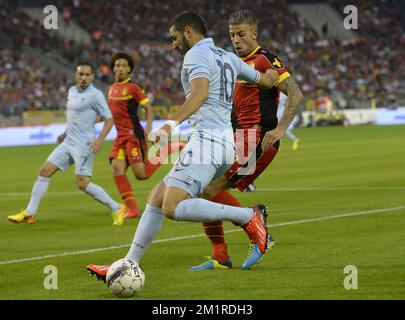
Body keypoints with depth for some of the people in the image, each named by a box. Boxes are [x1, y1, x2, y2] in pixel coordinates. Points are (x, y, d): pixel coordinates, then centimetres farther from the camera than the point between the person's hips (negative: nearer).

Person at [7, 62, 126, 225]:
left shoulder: (95, 95, -11)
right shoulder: (72, 91, 13)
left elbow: (109, 119, -10)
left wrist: (99, 140, -20)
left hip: (83, 145, -8)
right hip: (68, 143, 8)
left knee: (82, 183, -14)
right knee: (44, 171, 2)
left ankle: (116, 208, 1)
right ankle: (29, 213, 7)